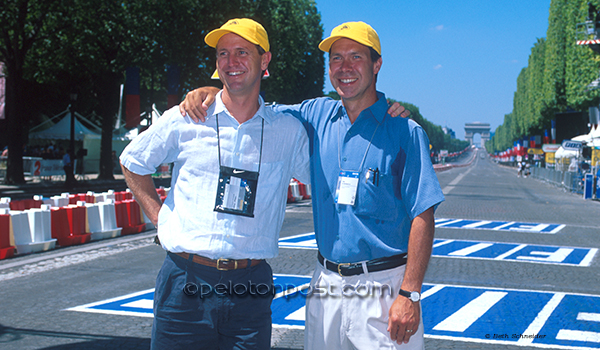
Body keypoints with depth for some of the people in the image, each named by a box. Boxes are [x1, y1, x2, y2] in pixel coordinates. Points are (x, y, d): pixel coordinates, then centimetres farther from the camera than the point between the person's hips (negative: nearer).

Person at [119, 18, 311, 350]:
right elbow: (132, 162, 17)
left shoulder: (288, 130, 4)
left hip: (251, 291, 1)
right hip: (186, 282, 0)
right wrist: (159, 215, 7)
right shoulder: (185, 119, 3)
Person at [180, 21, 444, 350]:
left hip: (384, 284, -4)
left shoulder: (405, 132, -6)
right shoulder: (317, 116, 7)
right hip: (327, 282, 4)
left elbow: (422, 217, -10)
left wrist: (410, 294, -16)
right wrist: (209, 92, -1)